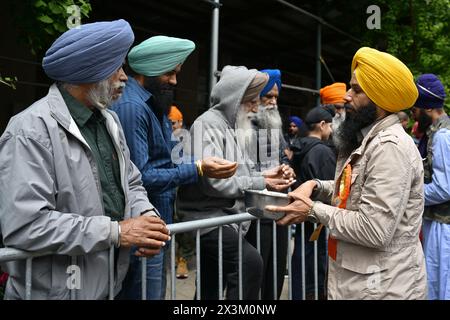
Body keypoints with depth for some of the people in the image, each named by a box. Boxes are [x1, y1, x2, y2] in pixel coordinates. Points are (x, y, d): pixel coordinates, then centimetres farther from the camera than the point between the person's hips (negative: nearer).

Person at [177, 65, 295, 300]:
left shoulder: (233, 126, 15)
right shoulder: (208, 124, -13)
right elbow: (213, 181, -23)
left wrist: (263, 175, -1)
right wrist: (261, 183, -16)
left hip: (225, 216, 9)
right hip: (208, 217, -9)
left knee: (210, 291, 15)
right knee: (250, 262, -28)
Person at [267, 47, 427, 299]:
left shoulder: (390, 147, -23)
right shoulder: (370, 140, 10)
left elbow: (374, 231, -28)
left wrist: (313, 210, -18)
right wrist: (316, 186, 1)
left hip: (383, 286, -9)